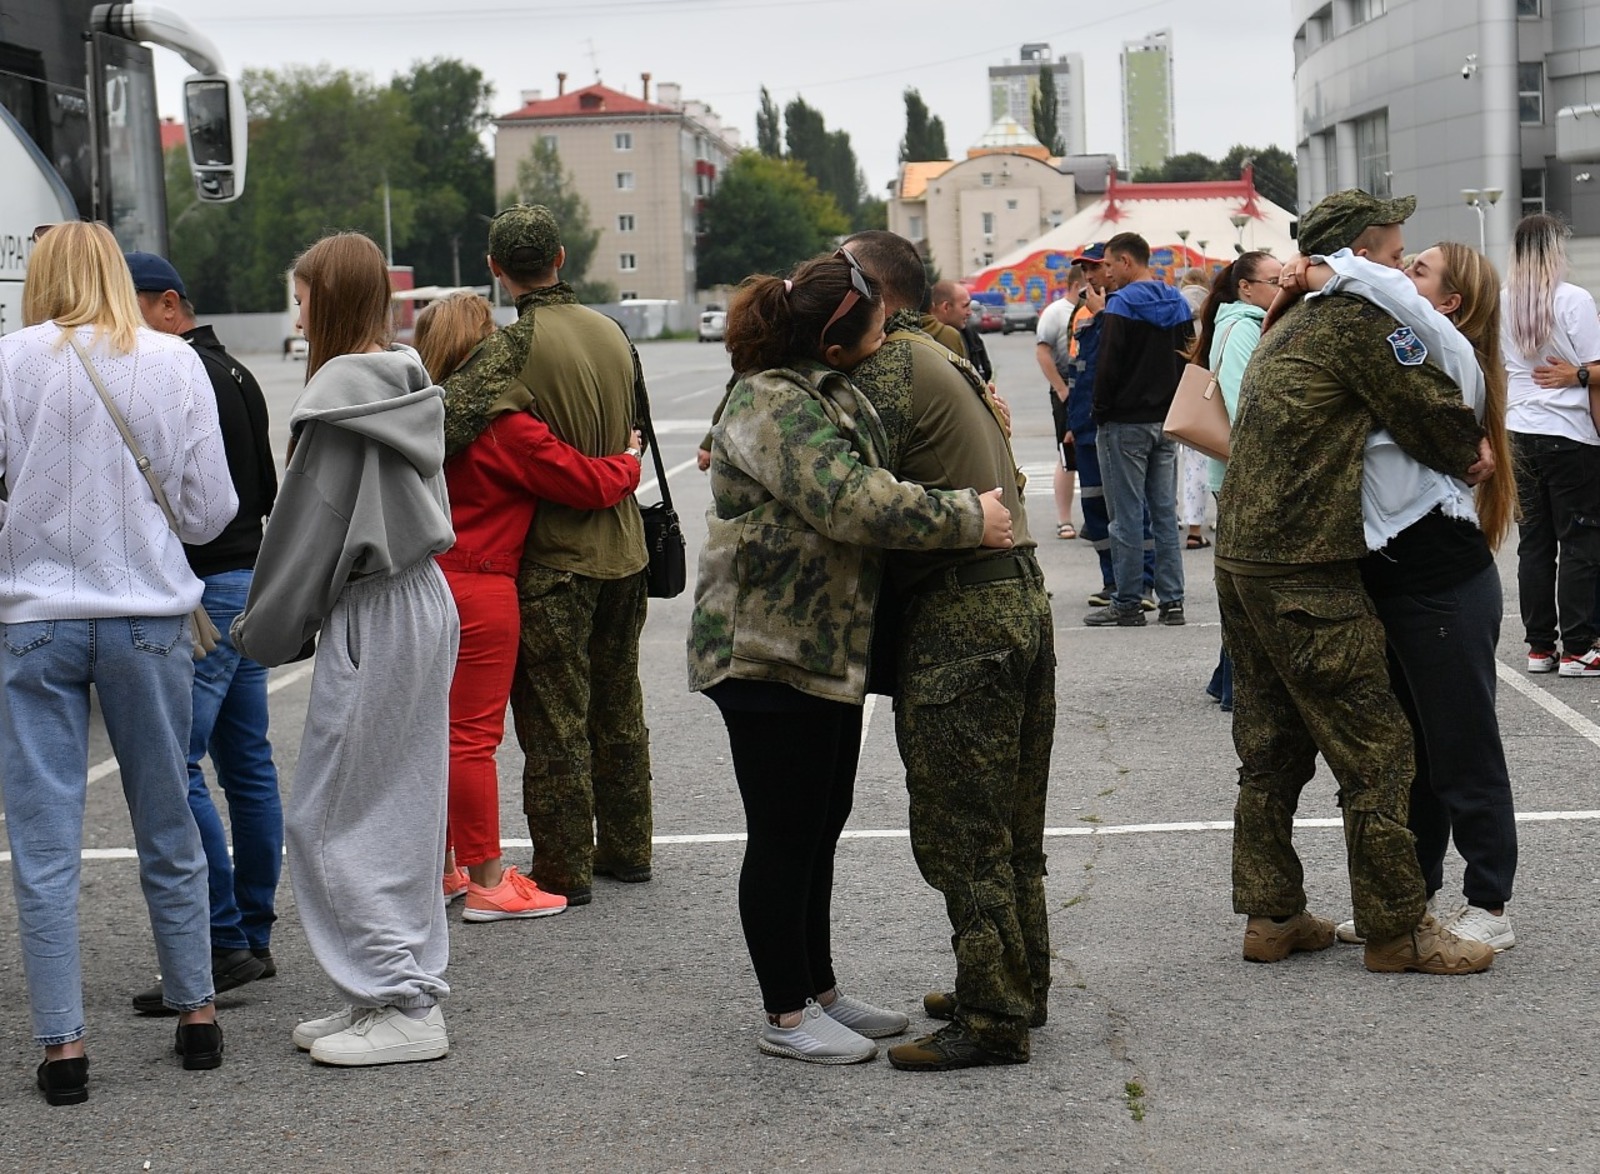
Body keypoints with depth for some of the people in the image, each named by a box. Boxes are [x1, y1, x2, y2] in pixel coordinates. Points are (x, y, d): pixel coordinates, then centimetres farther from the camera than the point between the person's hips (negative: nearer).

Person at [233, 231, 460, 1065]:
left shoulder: (341, 390, -15)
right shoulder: (406, 384, 10)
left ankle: (403, 1005, 0)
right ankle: (403, 989, 21)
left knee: (332, 817, -1)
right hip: (425, 600, 9)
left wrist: (263, 630, -1)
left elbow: (312, 525, -14)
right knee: (399, 810, 14)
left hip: (371, 620, -9)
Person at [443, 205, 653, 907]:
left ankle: (564, 871, 6)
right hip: (622, 549, 7)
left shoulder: (518, 346, -18)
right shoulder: (612, 333, 4)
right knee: (617, 709, 18)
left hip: (554, 560, -7)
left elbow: (447, 422, -28)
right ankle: (626, 850, 27)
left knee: (555, 722, 1)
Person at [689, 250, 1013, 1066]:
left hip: (827, 648, 10)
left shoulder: (830, 392, 13)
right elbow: (854, 504, -30)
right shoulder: (772, 405, -20)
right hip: (767, 652, -10)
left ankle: (818, 993, 28)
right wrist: (968, 519, -22)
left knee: (819, 828, 17)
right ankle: (786, 1016, 8)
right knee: (784, 836, -1)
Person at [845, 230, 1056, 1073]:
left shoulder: (888, 367, -11)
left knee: (958, 829, -4)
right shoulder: (942, 359, 20)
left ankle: (991, 1019, 0)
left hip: (957, 621, -10)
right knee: (1009, 826, 18)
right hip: (1022, 593, 10)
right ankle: (1018, 987, 28)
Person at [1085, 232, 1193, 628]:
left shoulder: (1121, 305, -13)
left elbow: (1108, 368, -16)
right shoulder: (1178, 305, 11)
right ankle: (1171, 600, 10)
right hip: (1167, 423, 7)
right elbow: (1190, 362, 14)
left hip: (1126, 424, -7)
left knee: (1126, 516, -3)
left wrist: (1100, 414, -5)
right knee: (1165, 513, 10)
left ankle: (1127, 605, -1)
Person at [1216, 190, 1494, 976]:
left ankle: (1270, 917, 20)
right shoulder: (1361, 322, -10)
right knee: (1376, 750, -3)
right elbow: (1434, 417, -11)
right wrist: (1471, 455, 11)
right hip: (1307, 576, -10)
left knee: (1271, 749, 15)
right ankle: (1397, 929, 2)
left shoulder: (1289, 328, 20)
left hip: (1242, 559, 10)